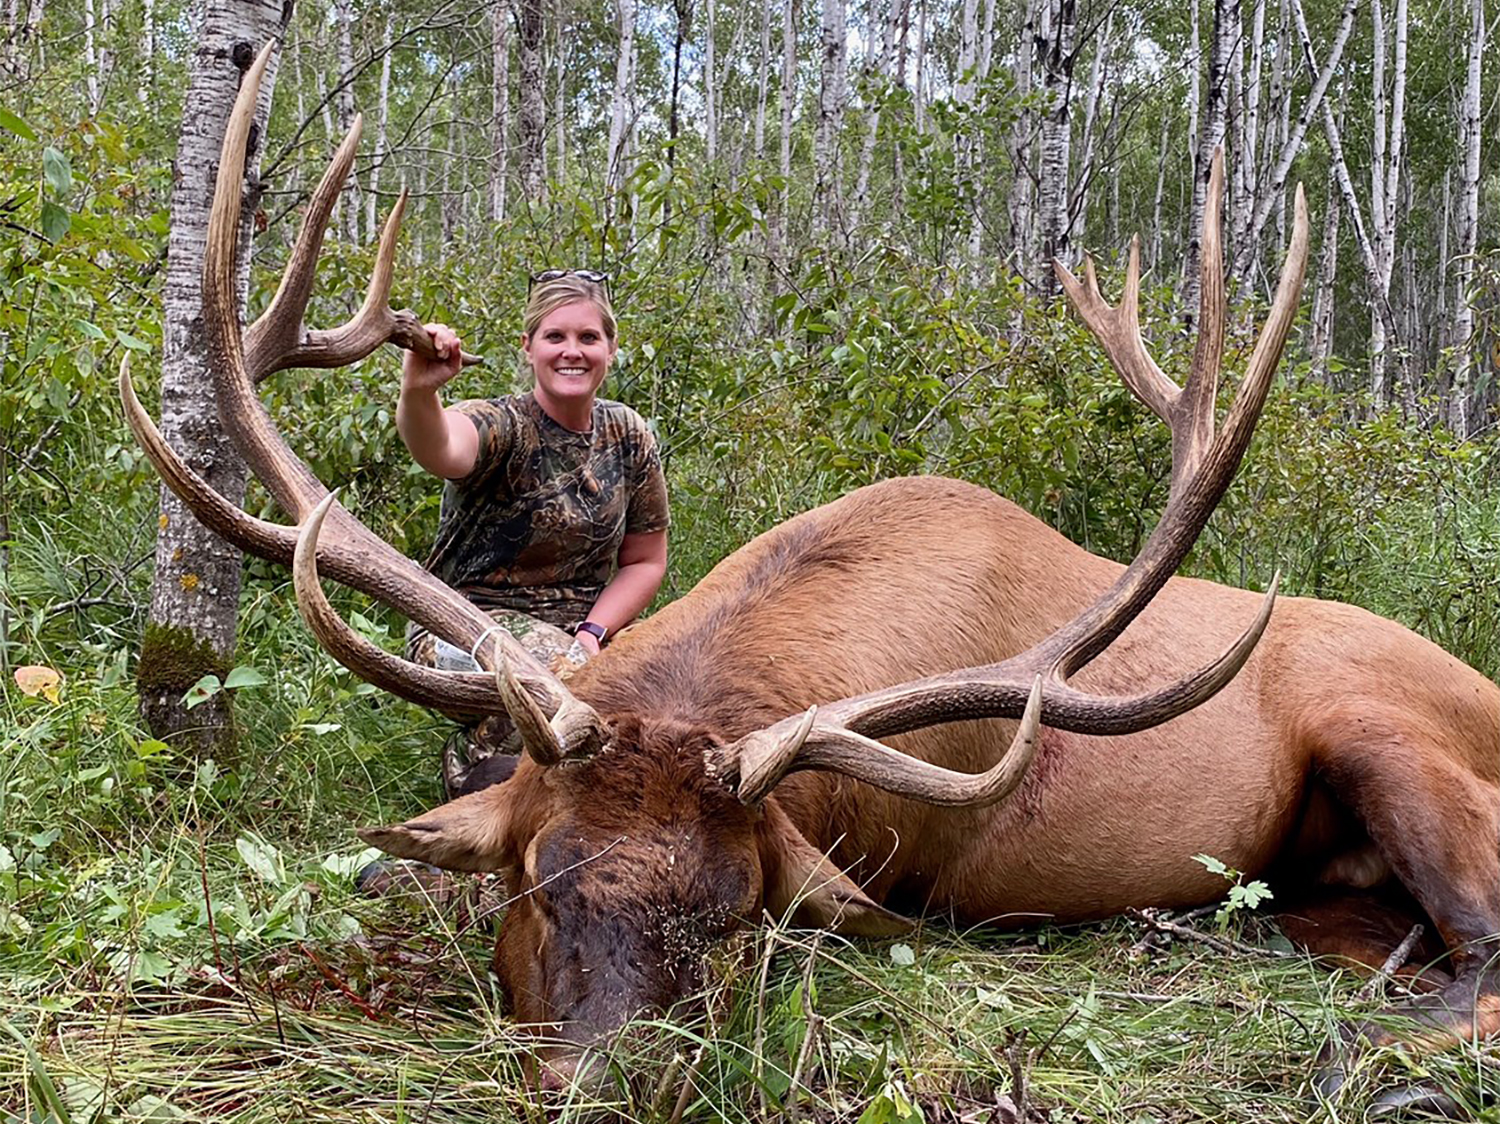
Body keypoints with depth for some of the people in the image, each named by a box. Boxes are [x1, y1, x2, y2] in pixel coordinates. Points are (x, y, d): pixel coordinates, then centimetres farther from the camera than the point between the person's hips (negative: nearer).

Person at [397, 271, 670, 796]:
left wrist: (592, 633, -8)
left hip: (585, 626, 5)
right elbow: (441, 449, -38)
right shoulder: (502, 424, -13)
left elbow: (644, 561, 9)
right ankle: (473, 757, -8)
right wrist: (418, 392, -61)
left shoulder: (628, 436, 3)